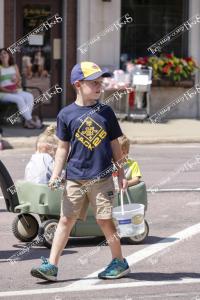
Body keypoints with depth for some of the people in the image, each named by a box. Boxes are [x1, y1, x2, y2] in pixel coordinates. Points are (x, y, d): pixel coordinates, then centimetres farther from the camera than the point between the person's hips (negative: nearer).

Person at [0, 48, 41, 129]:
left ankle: (27, 122, -27)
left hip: (15, 91, 5)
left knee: (30, 96, -22)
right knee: (19, 99, -32)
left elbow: (19, 80, 17)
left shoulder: (14, 67, 14)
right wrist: (10, 91, -18)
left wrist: (17, 80, -7)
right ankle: (30, 121, -29)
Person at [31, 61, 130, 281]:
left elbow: (115, 146, 10)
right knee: (66, 219, -1)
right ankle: (51, 265, 1)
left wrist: (121, 174, 10)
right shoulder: (66, 114, 1)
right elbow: (63, 148, 6)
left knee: (105, 220, 1)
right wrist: (56, 175, -1)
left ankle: (119, 262, 16)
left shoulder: (106, 112, 4)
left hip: (102, 178, 0)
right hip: (75, 179, 0)